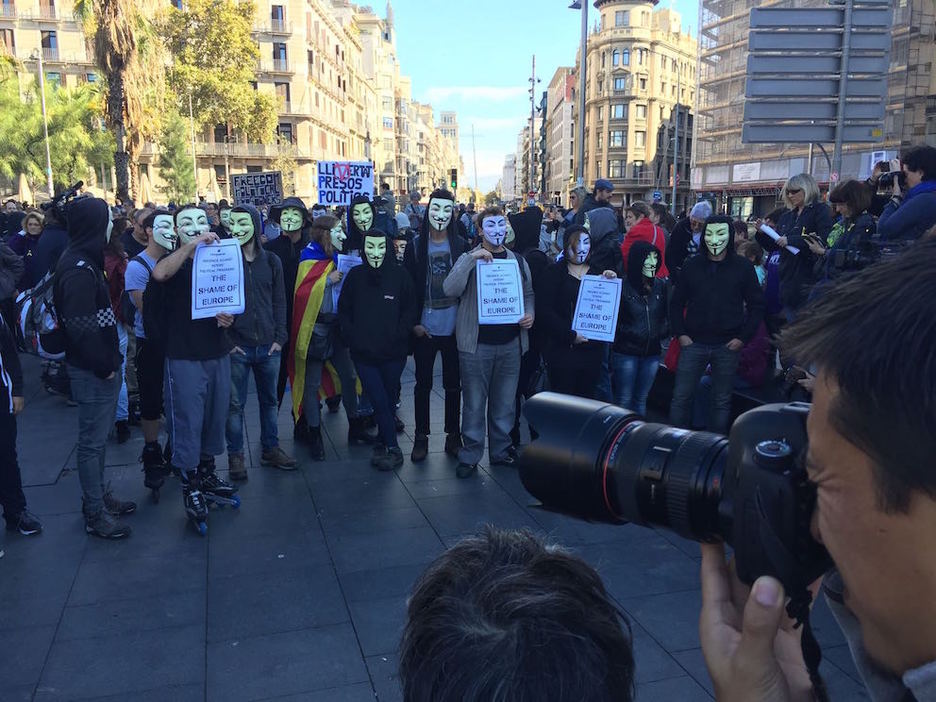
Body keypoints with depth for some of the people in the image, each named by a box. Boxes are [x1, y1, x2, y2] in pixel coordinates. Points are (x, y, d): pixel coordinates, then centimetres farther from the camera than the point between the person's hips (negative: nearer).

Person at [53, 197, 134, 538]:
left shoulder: (85, 261, 11)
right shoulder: (79, 270, -21)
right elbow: (80, 327, -25)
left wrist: (109, 360, 12)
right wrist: (105, 366, -16)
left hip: (99, 367, 10)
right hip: (92, 370, -10)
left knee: (97, 437, 20)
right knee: (92, 441, 1)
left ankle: (100, 497, 34)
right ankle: (95, 515, 13)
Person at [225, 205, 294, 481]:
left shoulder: (271, 261, 4)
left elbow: (279, 301, 8)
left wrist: (280, 337, 1)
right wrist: (224, 340, -8)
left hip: (268, 346, 3)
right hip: (236, 346, -3)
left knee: (270, 400, 13)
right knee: (235, 404, 5)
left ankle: (270, 448, 28)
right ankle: (235, 455, 18)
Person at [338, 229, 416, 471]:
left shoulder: (400, 275, -1)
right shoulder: (355, 276, 3)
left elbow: (410, 310, 1)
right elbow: (343, 312, 8)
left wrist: (397, 337, -10)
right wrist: (353, 339, -4)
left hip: (394, 352, 0)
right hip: (363, 352, 0)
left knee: (388, 399, 9)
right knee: (379, 400, -4)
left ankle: (383, 444, 25)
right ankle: (392, 448, 6)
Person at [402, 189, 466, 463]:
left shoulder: (461, 245, 1)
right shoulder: (415, 246, -1)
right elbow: (407, 286, -1)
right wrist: (413, 322, -6)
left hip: (454, 327, 1)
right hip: (424, 328, -1)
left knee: (453, 384, 11)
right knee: (423, 383, 8)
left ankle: (453, 435, 23)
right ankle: (421, 437, 19)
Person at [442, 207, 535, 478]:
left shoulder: (517, 260, 10)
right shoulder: (468, 259, -1)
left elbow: (528, 293, 19)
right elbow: (450, 289, -18)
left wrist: (529, 313, -1)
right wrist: (472, 259, -25)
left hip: (510, 343, 3)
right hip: (477, 343, -3)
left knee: (505, 402, 13)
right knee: (474, 403, 3)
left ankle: (501, 450, 27)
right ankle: (470, 455, 15)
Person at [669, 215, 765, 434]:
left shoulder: (743, 267, -1)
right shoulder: (691, 265, 2)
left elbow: (757, 305, 4)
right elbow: (676, 303, 9)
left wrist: (743, 337, -4)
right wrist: (680, 334, -1)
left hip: (727, 345, 0)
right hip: (693, 342, 1)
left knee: (722, 401, 9)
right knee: (681, 397, 2)